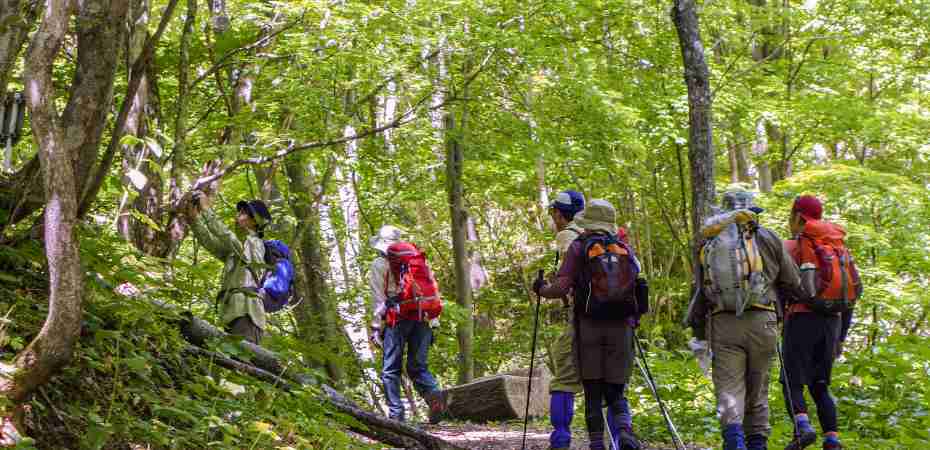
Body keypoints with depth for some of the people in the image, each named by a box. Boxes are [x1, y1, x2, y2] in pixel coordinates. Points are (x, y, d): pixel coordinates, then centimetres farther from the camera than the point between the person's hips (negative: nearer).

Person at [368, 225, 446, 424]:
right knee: (418, 366, 9)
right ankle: (434, 394, -18)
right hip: (422, 319, 4)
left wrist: (376, 326, -1)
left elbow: (378, 297, -2)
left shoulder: (379, 265, 6)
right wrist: (432, 324, 17)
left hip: (397, 319, -4)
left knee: (391, 369, 3)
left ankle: (396, 413, -3)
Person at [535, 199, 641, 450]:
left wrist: (541, 289, 12)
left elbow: (561, 287, -7)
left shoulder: (578, 247, 1)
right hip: (620, 326, 2)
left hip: (588, 326, -2)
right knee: (615, 391, 8)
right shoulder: (625, 249, 11)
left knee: (593, 393, 5)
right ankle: (624, 430, -17)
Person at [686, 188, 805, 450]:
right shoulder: (767, 239, 6)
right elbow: (793, 283, 11)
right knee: (757, 387, 12)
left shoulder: (710, 246, 11)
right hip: (761, 321, 0)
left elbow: (701, 293, 14)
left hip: (722, 323, 0)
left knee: (729, 388, -3)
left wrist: (700, 335, 21)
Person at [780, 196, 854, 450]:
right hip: (832, 322, 5)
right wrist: (841, 337, 20)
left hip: (802, 319, -5)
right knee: (819, 386, 11)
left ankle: (803, 427, -25)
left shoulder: (791, 247, 0)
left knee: (792, 384, 0)